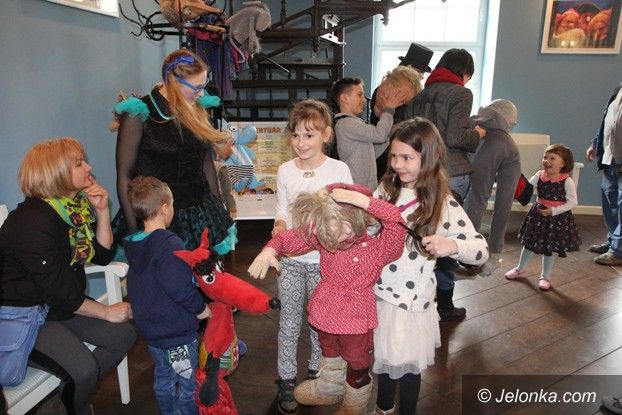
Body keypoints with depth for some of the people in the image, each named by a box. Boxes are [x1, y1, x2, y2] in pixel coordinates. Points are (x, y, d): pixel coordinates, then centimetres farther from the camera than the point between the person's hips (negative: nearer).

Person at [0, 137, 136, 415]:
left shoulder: (75, 206, 0)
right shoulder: (33, 222, -26)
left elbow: (102, 256, 1)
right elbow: (57, 292, -24)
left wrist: (102, 211, -11)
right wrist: (106, 312, -14)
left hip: (61, 305, 9)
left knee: (123, 335, -1)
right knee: (82, 369, -23)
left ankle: (77, 392, 16)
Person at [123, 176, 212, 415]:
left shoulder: (133, 245, 2)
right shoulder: (168, 244, -26)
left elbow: (136, 288, 11)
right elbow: (180, 288, -29)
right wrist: (200, 308, -14)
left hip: (149, 328, 9)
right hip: (177, 332, -9)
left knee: (163, 379, 25)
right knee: (189, 385, 10)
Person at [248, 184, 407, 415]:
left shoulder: (379, 244, -28)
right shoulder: (322, 233, -15)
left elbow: (398, 222, -45)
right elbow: (287, 238, -8)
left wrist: (364, 201, -49)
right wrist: (269, 251, -27)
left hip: (357, 317, -4)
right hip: (326, 309, 5)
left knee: (357, 366, 21)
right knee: (329, 355, 32)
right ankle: (329, 389, 62)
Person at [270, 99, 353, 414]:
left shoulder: (339, 170, -9)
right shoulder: (285, 170, -1)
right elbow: (281, 211, 6)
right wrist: (280, 226, -14)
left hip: (325, 259, -1)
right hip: (291, 259, 2)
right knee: (289, 322, 12)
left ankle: (317, 373, 38)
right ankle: (286, 380, 30)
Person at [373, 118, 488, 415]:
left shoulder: (443, 205, -15)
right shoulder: (385, 190, -2)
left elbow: (481, 250, -14)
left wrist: (452, 246, -33)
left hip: (410, 300, -4)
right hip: (378, 292, 4)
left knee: (407, 366, 14)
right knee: (384, 358, 24)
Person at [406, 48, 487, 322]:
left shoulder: (420, 95, 15)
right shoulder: (461, 93, -4)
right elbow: (454, 137, -15)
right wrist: (477, 134, 3)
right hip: (451, 176, -6)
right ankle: (443, 304, 15)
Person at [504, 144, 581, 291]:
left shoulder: (567, 181, -15)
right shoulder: (539, 176, -4)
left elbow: (572, 202, -15)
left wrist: (553, 210, -23)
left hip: (558, 217, -4)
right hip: (538, 213, 4)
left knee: (548, 248, 9)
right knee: (529, 243, 15)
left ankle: (545, 276, 29)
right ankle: (520, 269, 36)